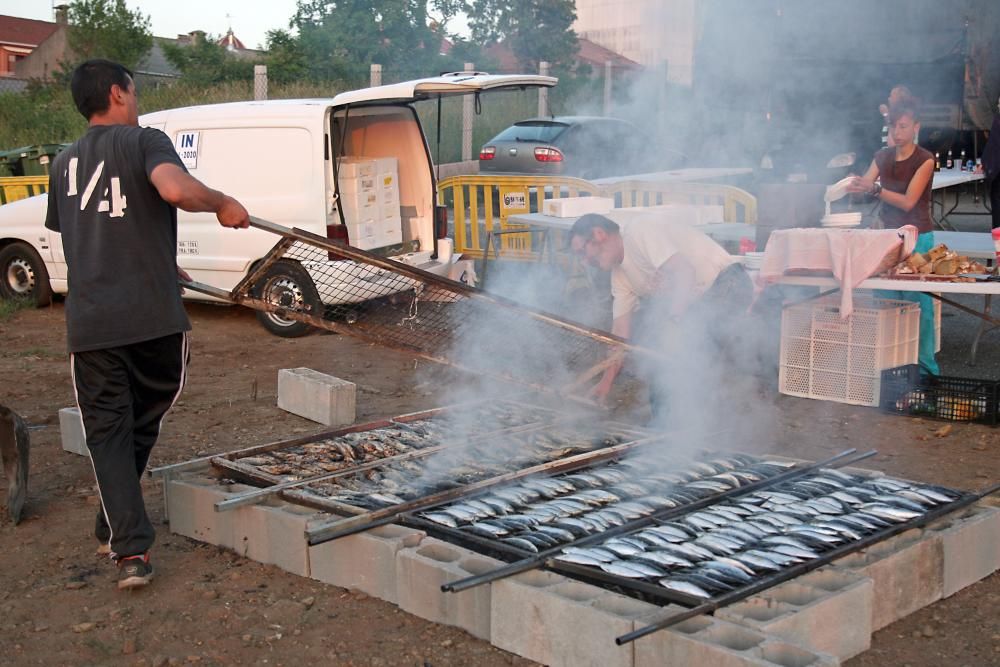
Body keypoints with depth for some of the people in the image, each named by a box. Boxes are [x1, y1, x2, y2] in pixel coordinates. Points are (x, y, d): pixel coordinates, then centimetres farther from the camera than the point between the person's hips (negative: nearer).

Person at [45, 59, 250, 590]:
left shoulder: (64, 164, 16)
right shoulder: (143, 142, -3)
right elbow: (175, 189, -25)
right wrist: (223, 203, -6)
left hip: (89, 323, 3)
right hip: (154, 319, -3)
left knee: (107, 433, 8)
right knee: (142, 424, 18)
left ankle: (130, 548, -2)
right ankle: (115, 527, 27)